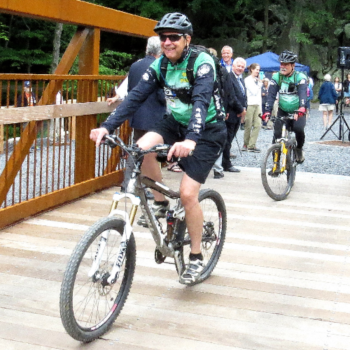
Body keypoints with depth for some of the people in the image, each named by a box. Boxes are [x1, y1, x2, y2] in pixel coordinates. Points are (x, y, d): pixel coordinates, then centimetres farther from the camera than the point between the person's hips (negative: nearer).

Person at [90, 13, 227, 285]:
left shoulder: (201, 62, -22)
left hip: (208, 131, -5)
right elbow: (136, 96, -12)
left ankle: (196, 257, 5)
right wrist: (107, 126, -25)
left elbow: (201, 101, -37)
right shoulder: (160, 65, -4)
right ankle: (161, 204, 0)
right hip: (177, 123, 6)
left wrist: (190, 140, -54)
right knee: (143, 148, -24)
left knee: (187, 194, -14)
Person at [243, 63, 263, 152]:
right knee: (248, 126, -2)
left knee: (258, 125, -4)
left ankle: (251, 145, -2)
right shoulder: (247, 80, -3)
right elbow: (254, 91, -13)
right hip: (249, 105, -7)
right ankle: (246, 144, 12)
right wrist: (260, 84, -3)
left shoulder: (257, 80, 20)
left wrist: (260, 107, 16)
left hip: (257, 105, 7)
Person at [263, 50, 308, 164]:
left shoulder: (300, 77, -12)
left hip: (298, 112, -3)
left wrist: (301, 109, -45)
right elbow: (271, 95, -12)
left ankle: (299, 149, 1)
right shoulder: (276, 77, -4)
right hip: (283, 111, 3)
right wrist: (267, 112, -26)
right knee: (277, 134, -9)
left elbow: (303, 94, -27)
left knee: (299, 129, -29)